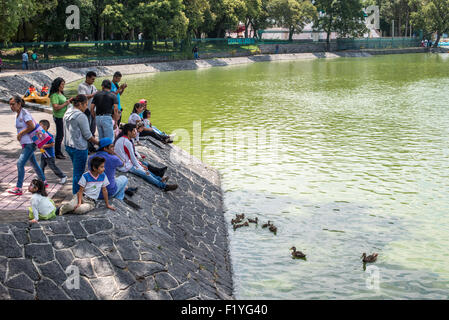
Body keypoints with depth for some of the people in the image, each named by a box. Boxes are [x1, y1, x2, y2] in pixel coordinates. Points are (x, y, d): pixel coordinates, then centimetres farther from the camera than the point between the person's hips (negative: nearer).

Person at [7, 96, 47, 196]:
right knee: (34, 163, 20)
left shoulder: (24, 113, -16)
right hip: (25, 143, 10)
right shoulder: (18, 115, 12)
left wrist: (20, 133, -14)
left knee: (20, 163, -15)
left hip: (29, 143, -10)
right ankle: (43, 181, 35)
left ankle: (18, 188, -15)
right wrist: (19, 135, 5)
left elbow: (31, 126, -22)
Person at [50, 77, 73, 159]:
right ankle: (57, 153, 5)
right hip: (58, 117, -9)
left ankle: (58, 152, 22)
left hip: (63, 116, 9)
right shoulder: (54, 95, -17)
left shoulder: (61, 93, 12)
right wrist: (65, 104, -19)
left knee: (60, 134, 14)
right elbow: (56, 107, -25)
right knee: (60, 135, -3)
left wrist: (69, 100, 10)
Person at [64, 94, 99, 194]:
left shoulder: (67, 113, 7)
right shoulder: (81, 116, -20)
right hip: (79, 148, -9)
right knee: (78, 172, 2)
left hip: (68, 146, 9)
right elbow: (87, 135, -18)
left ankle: (76, 193, 31)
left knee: (76, 170, 22)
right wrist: (97, 143, -5)